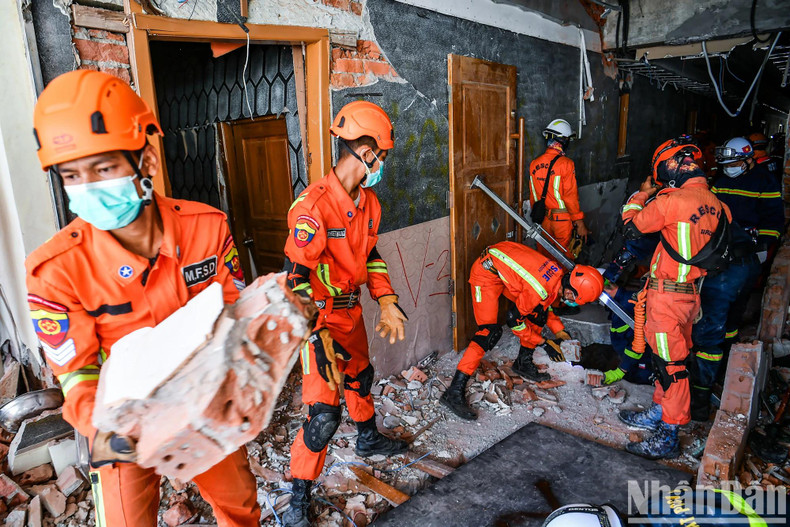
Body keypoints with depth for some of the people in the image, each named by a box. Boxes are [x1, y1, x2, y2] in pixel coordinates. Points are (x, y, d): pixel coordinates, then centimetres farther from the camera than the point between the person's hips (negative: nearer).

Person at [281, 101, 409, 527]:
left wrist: (386, 302, 5)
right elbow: (296, 278, -25)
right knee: (324, 412, -8)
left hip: (351, 311, 8)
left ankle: (368, 439, 55)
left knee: (360, 377, 28)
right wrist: (318, 339, -28)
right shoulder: (313, 206, -25)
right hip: (318, 319, -8)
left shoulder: (369, 202, 2)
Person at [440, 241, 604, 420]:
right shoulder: (538, 290, -31)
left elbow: (545, 302, 15)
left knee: (538, 312, 8)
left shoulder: (561, 275, -6)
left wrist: (559, 331, 8)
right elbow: (514, 320, -17)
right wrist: (544, 343, -8)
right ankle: (454, 391, -21)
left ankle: (523, 363, 23)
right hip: (487, 272, -9)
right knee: (490, 331, -19)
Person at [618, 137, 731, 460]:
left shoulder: (671, 201, -20)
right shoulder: (715, 203, 5)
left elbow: (632, 227, -8)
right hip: (692, 294, 8)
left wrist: (642, 193, 6)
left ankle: (668, 437, 11)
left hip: (667, 296, -8)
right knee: (673, 358, 19)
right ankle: (659, 414, 36)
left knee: (670, 364, 0)